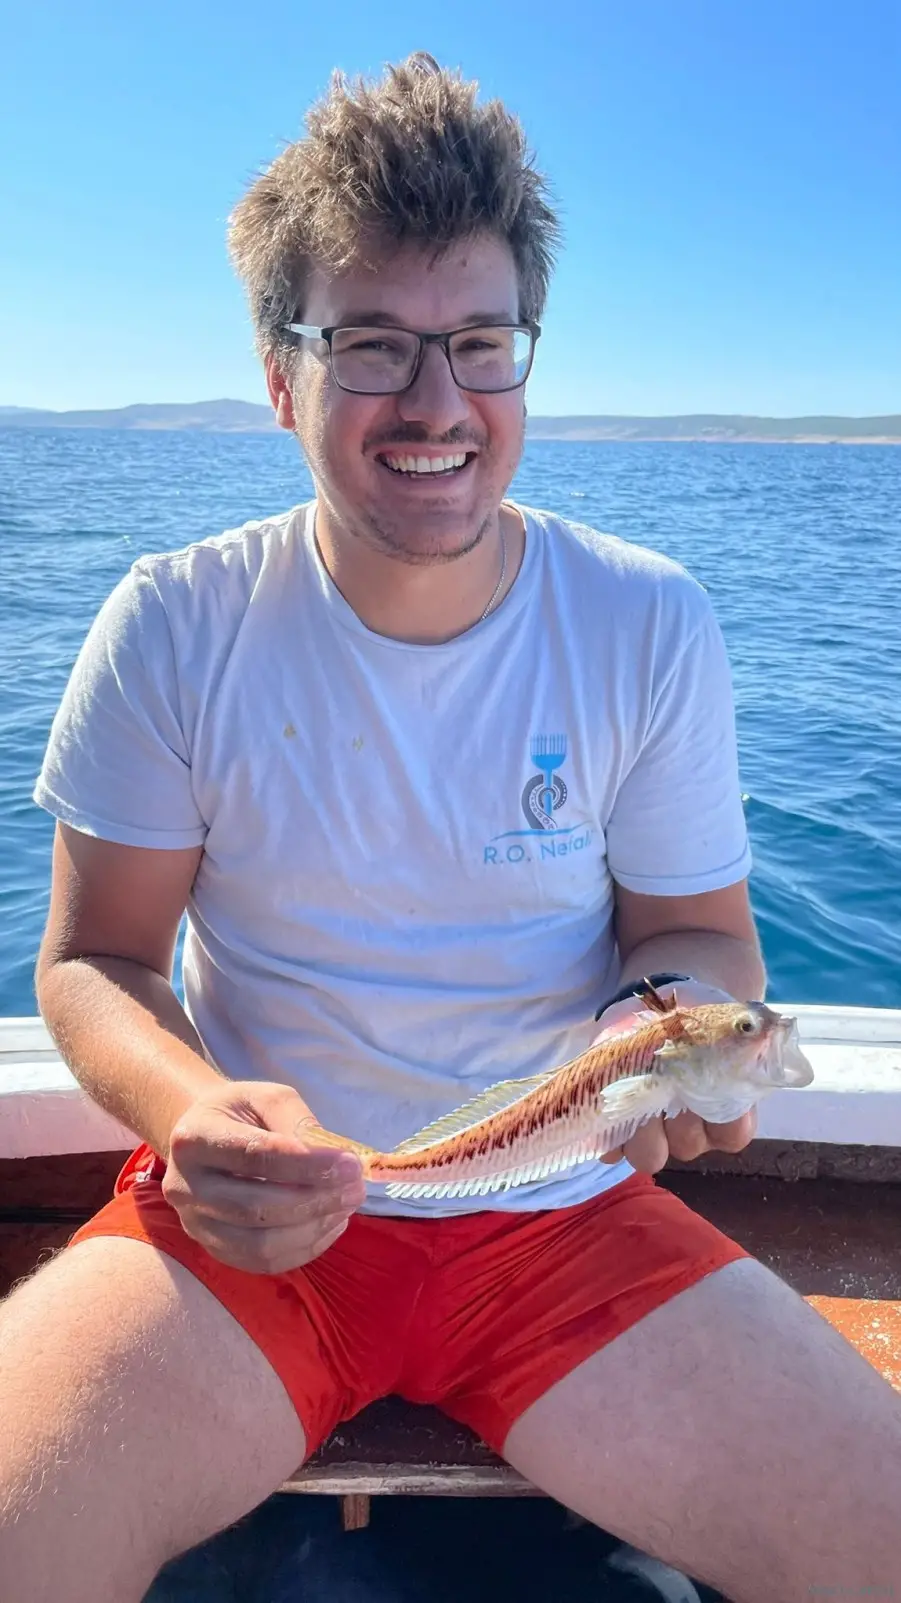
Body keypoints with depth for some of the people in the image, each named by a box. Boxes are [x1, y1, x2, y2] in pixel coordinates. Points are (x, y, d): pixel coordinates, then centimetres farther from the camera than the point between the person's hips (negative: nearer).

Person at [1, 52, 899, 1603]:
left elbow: (701, 933, 4)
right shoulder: (176, 629, -7)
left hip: (566, 1223, 2)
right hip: (252, 1223, -1)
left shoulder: (650, 628, -4)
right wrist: (192, 1111, -23)